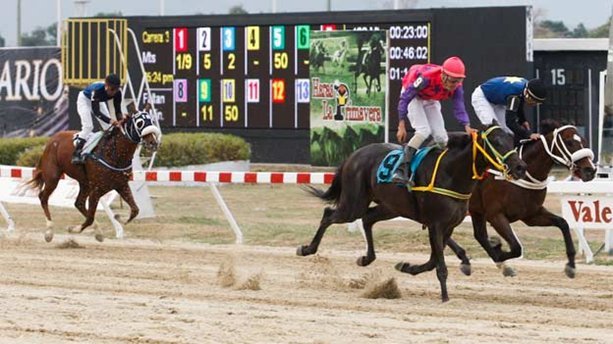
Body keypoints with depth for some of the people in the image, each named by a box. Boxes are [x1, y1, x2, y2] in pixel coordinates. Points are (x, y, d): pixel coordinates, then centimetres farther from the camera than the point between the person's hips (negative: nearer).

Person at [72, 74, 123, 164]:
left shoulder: (117, 92, -28)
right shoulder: (97, 90, -43)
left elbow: (118, 110, -20)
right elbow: (96, 111, -44)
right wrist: (110, 120, -58)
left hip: (99, 101, 6)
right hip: (85, 100, -6)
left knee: (109, 127, -4)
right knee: (88, 126, -22)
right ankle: (76, 154, -20)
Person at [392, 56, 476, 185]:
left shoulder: (456, 88, -26)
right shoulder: (427, 78, -41)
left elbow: (459, 109, -29)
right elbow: (405, 98, -34)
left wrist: (467, 126, -50)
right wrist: (402, 126, -34)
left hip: (430, 100, 5)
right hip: (412, 95, -5)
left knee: (441, 136, -1)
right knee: (423, 131, -24)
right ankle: (401, 170, -32)